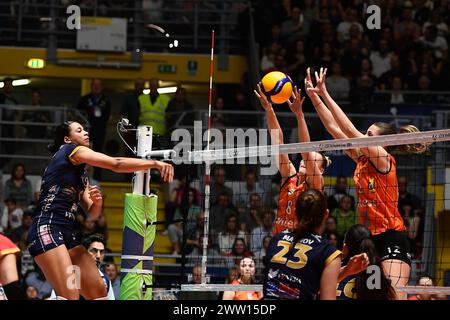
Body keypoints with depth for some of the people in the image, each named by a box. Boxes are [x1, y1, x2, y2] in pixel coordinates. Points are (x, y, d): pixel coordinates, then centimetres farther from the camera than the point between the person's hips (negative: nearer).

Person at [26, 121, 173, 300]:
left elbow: (92, 214, 22)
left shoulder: (81, 176, 25)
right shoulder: (70, 150, -1)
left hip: (67, 236, 10)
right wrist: (155, 164, -14)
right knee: (70, 297, -20)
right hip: (46, 231, -10)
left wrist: (97, 202, 0)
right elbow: (116, 164, -12)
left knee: (99, 293, 4)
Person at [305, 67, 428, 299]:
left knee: (396, 296, -20)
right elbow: (335, 129, 12)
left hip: (391, 238, -8)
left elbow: (349, 130, -14)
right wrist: (315, 97, 7)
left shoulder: (384, 158, -8)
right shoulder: (361, 159, 12)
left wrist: (325, 94, -13)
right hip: (369, 237, 8)